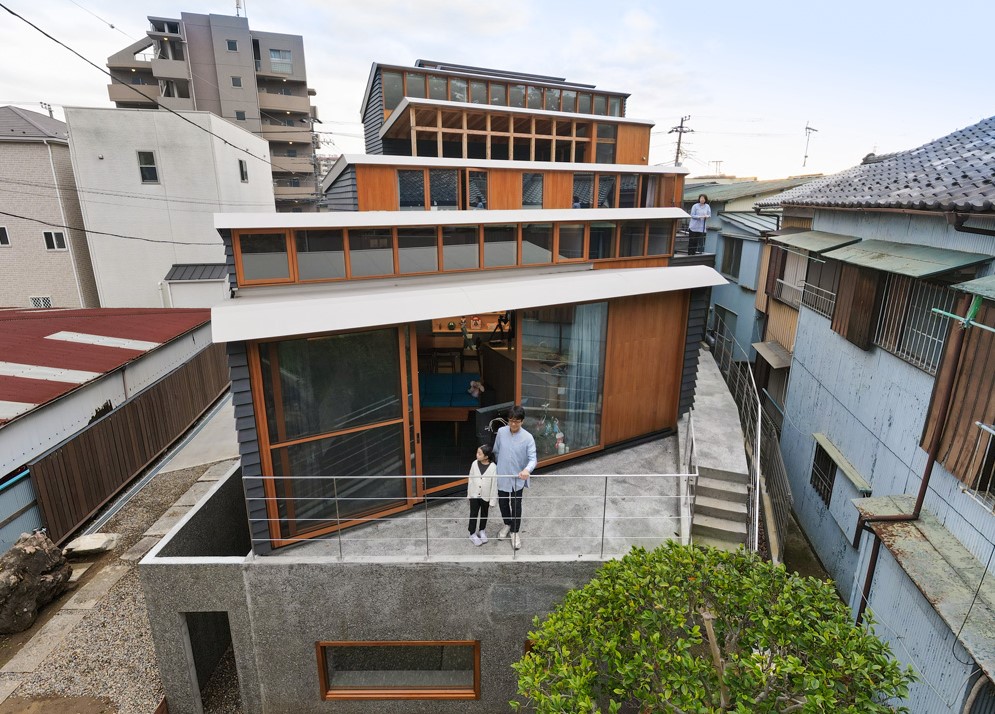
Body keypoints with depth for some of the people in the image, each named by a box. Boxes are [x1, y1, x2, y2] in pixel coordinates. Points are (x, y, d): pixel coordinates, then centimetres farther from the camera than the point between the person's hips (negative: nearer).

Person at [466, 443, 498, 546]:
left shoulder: (493, 467, -21)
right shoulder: (474, 464, -12)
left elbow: (494, 484, -14)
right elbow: (470, 479, 0)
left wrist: (493, 499, -10)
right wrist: (469, 493, 6)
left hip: (485, 496, -1)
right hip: (474, 495, 1)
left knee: (484, 514, 19)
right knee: (473, 514, 10)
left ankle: (482, 531, 41)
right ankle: (473, 533, 28)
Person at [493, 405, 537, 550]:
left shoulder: (528, 438, -17)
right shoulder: (501, 432, -8)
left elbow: (533, 458, -21)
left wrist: (527, 470, -41)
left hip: (517, 478, -3)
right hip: (502, 476, 3)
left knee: (516, 506, 10)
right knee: (503, 503, 19)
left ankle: (514, 531, 31)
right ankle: (507, 524, 45)